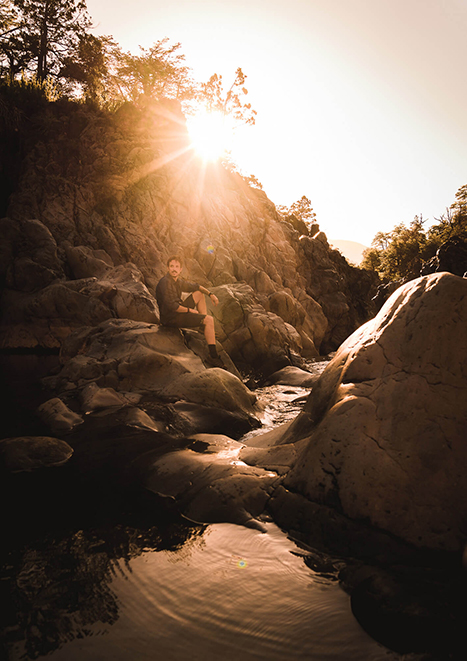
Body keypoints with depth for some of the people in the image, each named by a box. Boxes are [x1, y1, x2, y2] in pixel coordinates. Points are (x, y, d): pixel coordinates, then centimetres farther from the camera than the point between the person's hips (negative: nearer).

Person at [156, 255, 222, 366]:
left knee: (199, 294, 19)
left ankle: (206, 330, 16)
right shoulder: (165, 283, -22)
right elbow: (172, 306, -27)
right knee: (209, 320, -17)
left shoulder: (178, 280, 7)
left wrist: (210, 294, 10)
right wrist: (190, 310, -15)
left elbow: (195, 286, 22)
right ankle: (213, 357, -22)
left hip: (178, 310, 10)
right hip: (171, 318, -10)